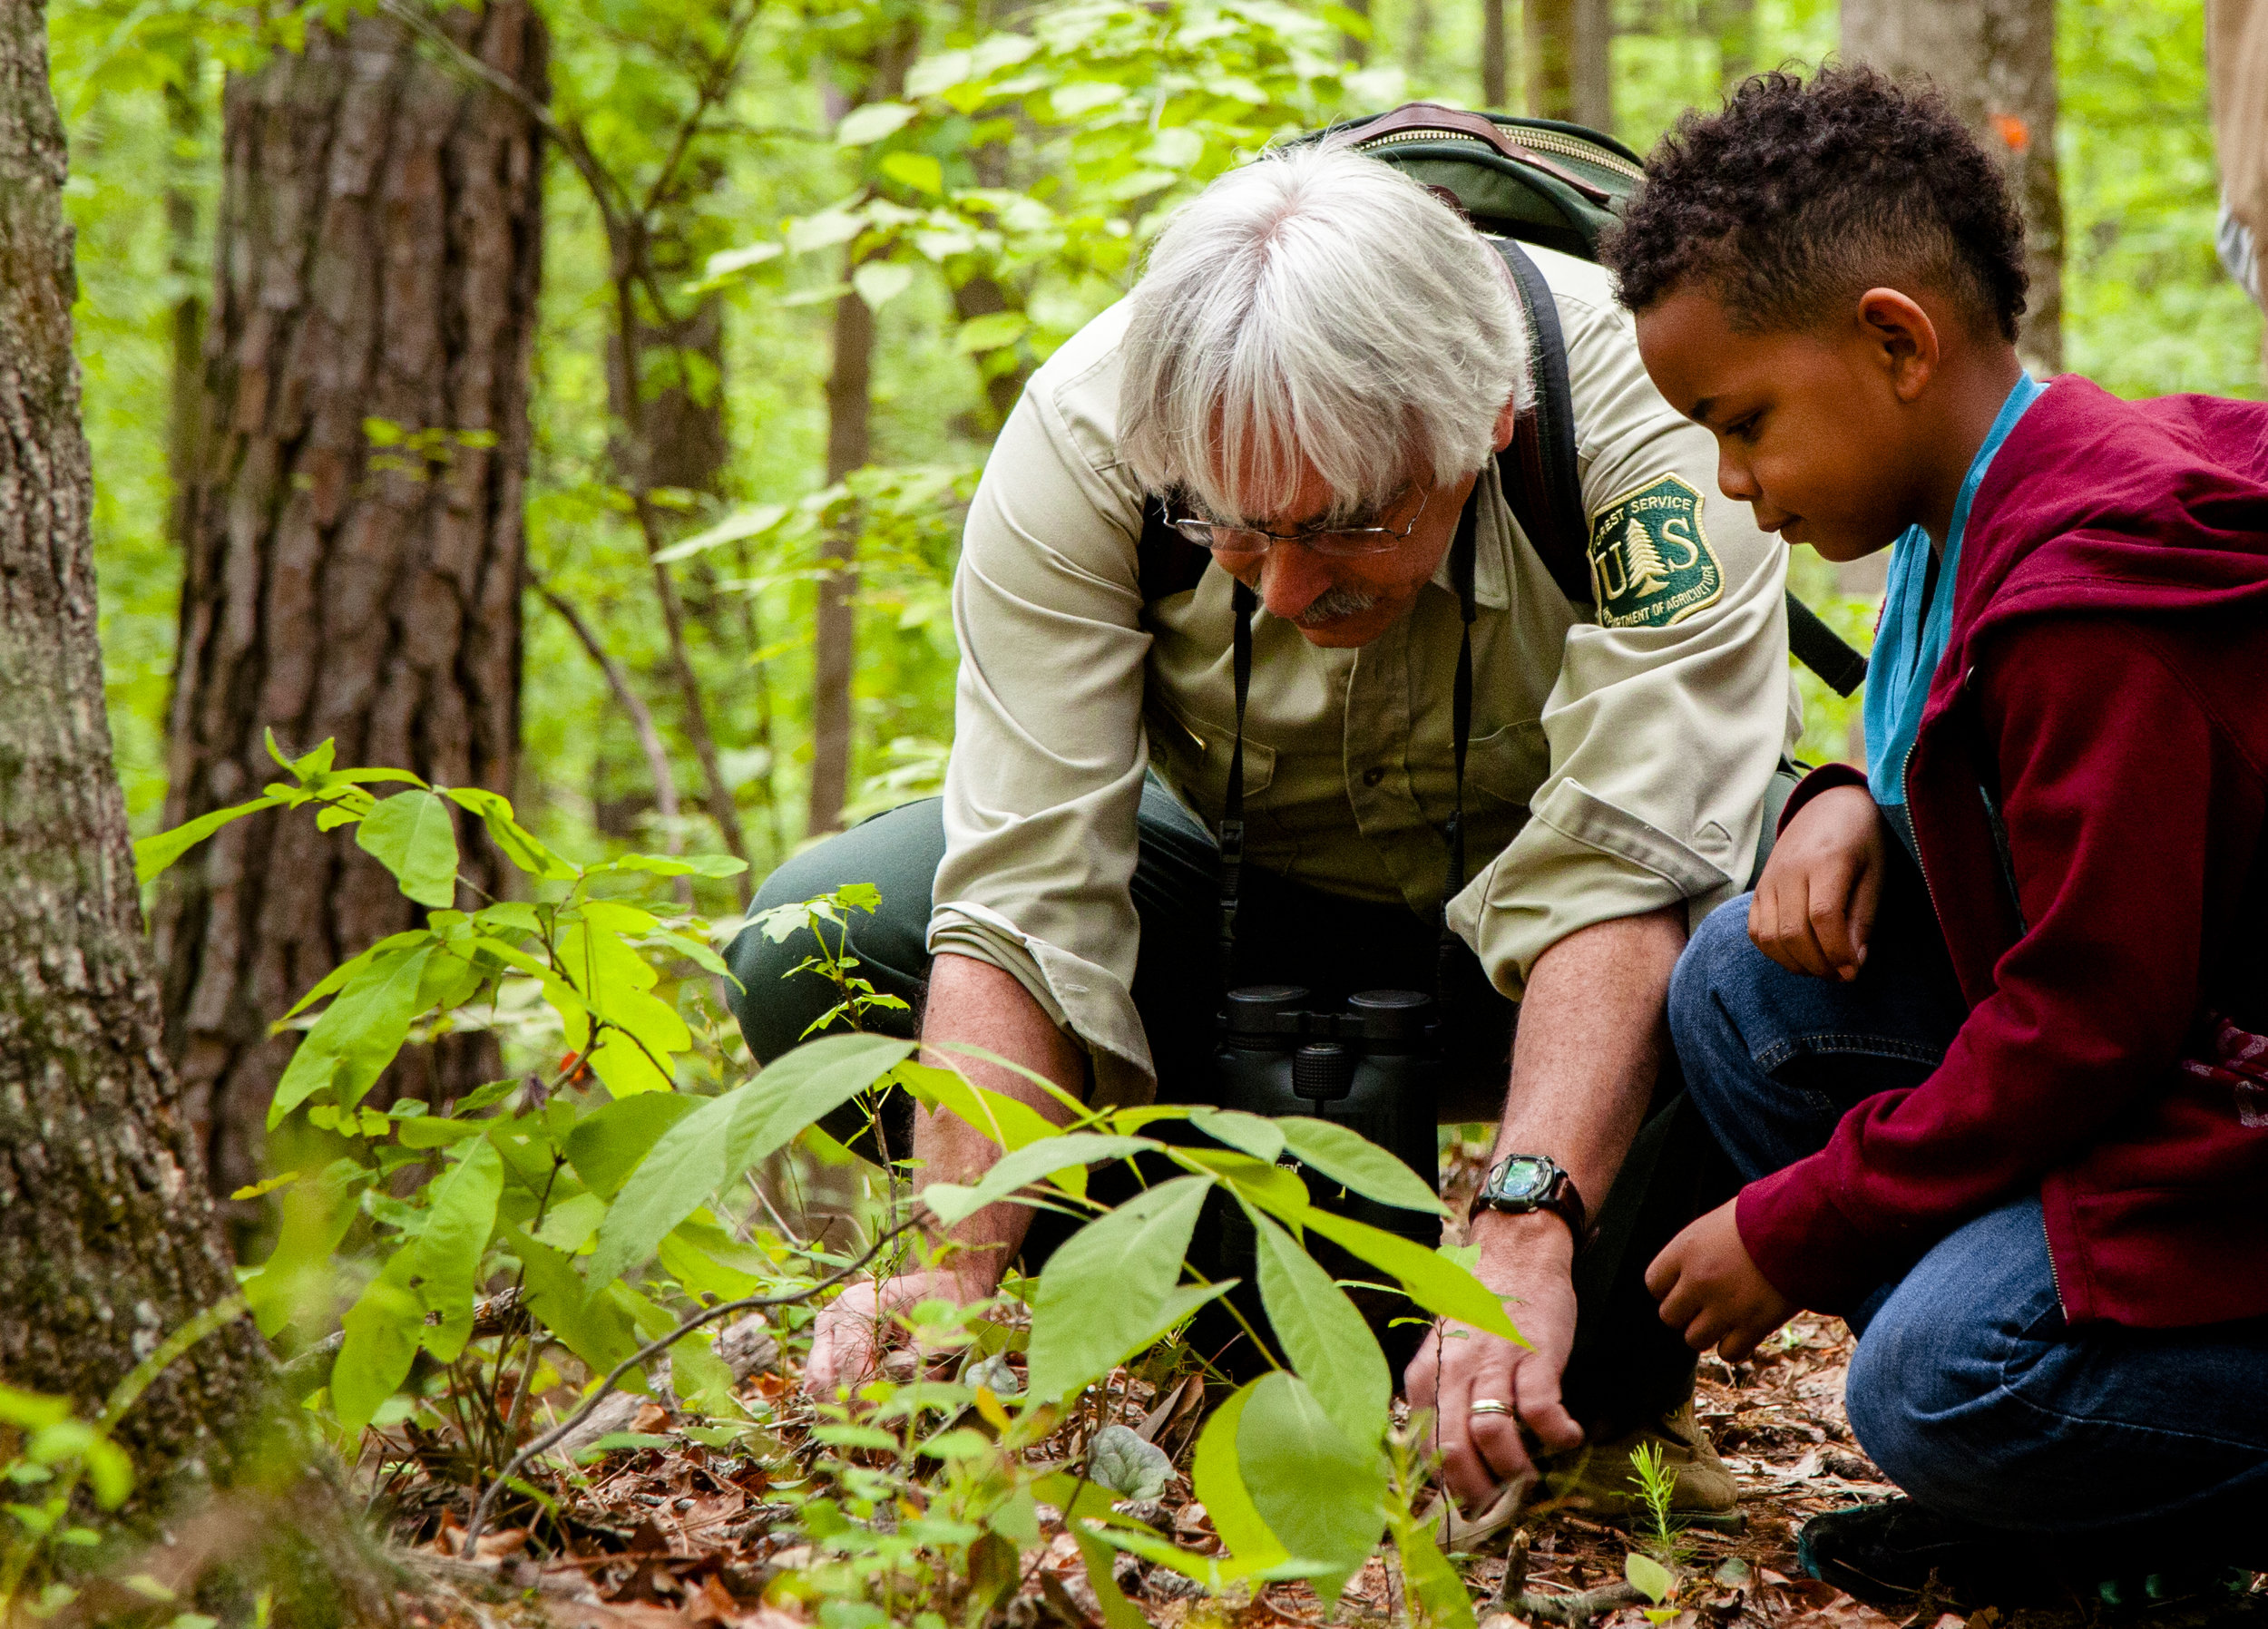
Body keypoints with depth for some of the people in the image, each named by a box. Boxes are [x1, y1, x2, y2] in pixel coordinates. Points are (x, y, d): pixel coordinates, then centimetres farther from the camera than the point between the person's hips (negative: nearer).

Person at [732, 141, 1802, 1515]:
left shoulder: (1647, 415, -32)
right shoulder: (1082, 436, -27)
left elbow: (1621, 883, -40)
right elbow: (1021, 897, -30)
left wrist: (1526, 1233, -54)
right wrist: (955, 1263, -43)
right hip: (1266, 890, 3)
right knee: (813, 948, -21)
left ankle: (1610, 1386, -8)